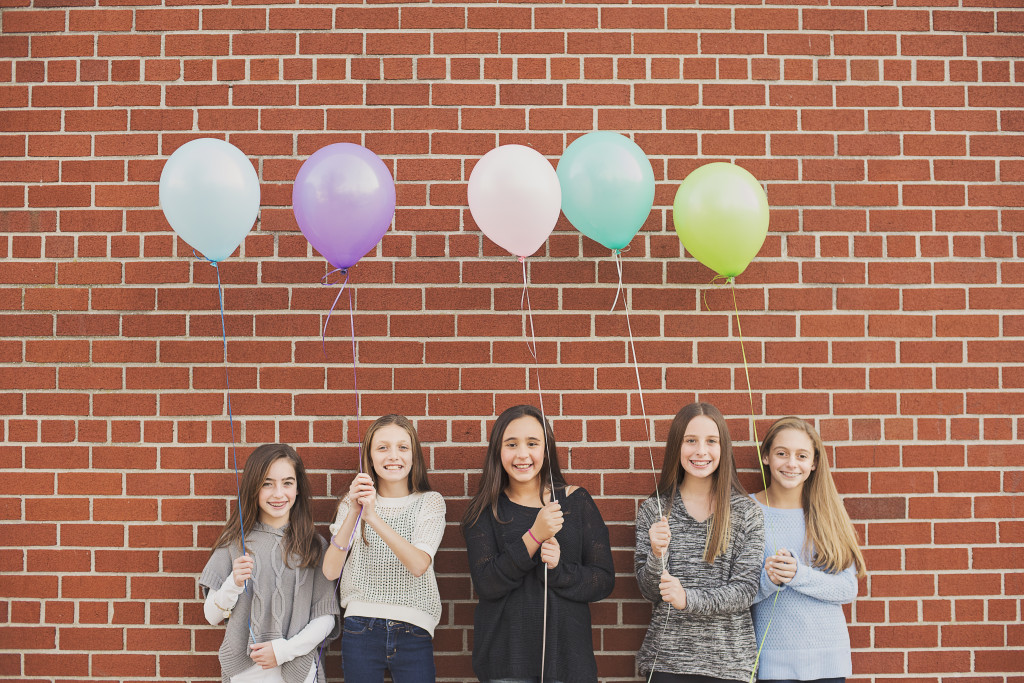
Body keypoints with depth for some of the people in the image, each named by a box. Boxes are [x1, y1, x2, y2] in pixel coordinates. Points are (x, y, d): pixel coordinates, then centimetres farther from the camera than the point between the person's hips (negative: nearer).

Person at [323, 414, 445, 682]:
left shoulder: (430, 502, 0)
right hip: (361, 628, 1)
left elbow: (418, 565, -17)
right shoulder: (354, 503, 4)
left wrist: (374, 517, -27)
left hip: (413, 631, -1)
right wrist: (353, 512, -20)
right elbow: (330, 571, -8)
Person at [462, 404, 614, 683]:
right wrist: (534, 536, -22)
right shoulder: (485, 511, 0)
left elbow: (604, 580, -1)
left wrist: (558, 569, -18)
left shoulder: (576, 501, 1)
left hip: (567, 651, 1)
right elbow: (485, 584, -12)